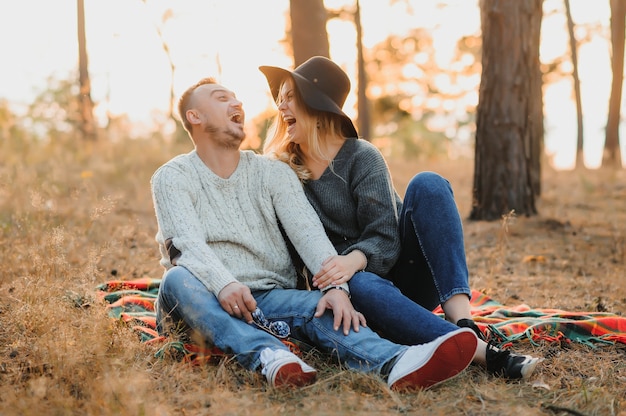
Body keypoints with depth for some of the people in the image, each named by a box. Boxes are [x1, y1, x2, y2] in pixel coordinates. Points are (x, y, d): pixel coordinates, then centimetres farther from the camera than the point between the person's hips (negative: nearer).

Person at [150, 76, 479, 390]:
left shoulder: (272, 172, 11)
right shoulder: (172, 178, 3)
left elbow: (308, 232, -6)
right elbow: (187, 244, -15)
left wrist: (335, 285, -26)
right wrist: (223, 284, -37)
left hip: (271, 297, 2)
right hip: (205, 302, -1)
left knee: (318, 306, -30)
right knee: (177, 280, -35)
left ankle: (396, 364, -59)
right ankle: (267, 357, -57)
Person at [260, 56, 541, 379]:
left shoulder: (362, 157, -3)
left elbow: (385, 239, -13)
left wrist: (354, 259, -34)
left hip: (403, 273, 0)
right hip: (354, 282, 0)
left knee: (427, 184, -24)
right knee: (361, 286, -38)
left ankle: (462, 319, -39)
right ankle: (480, 352, -49)